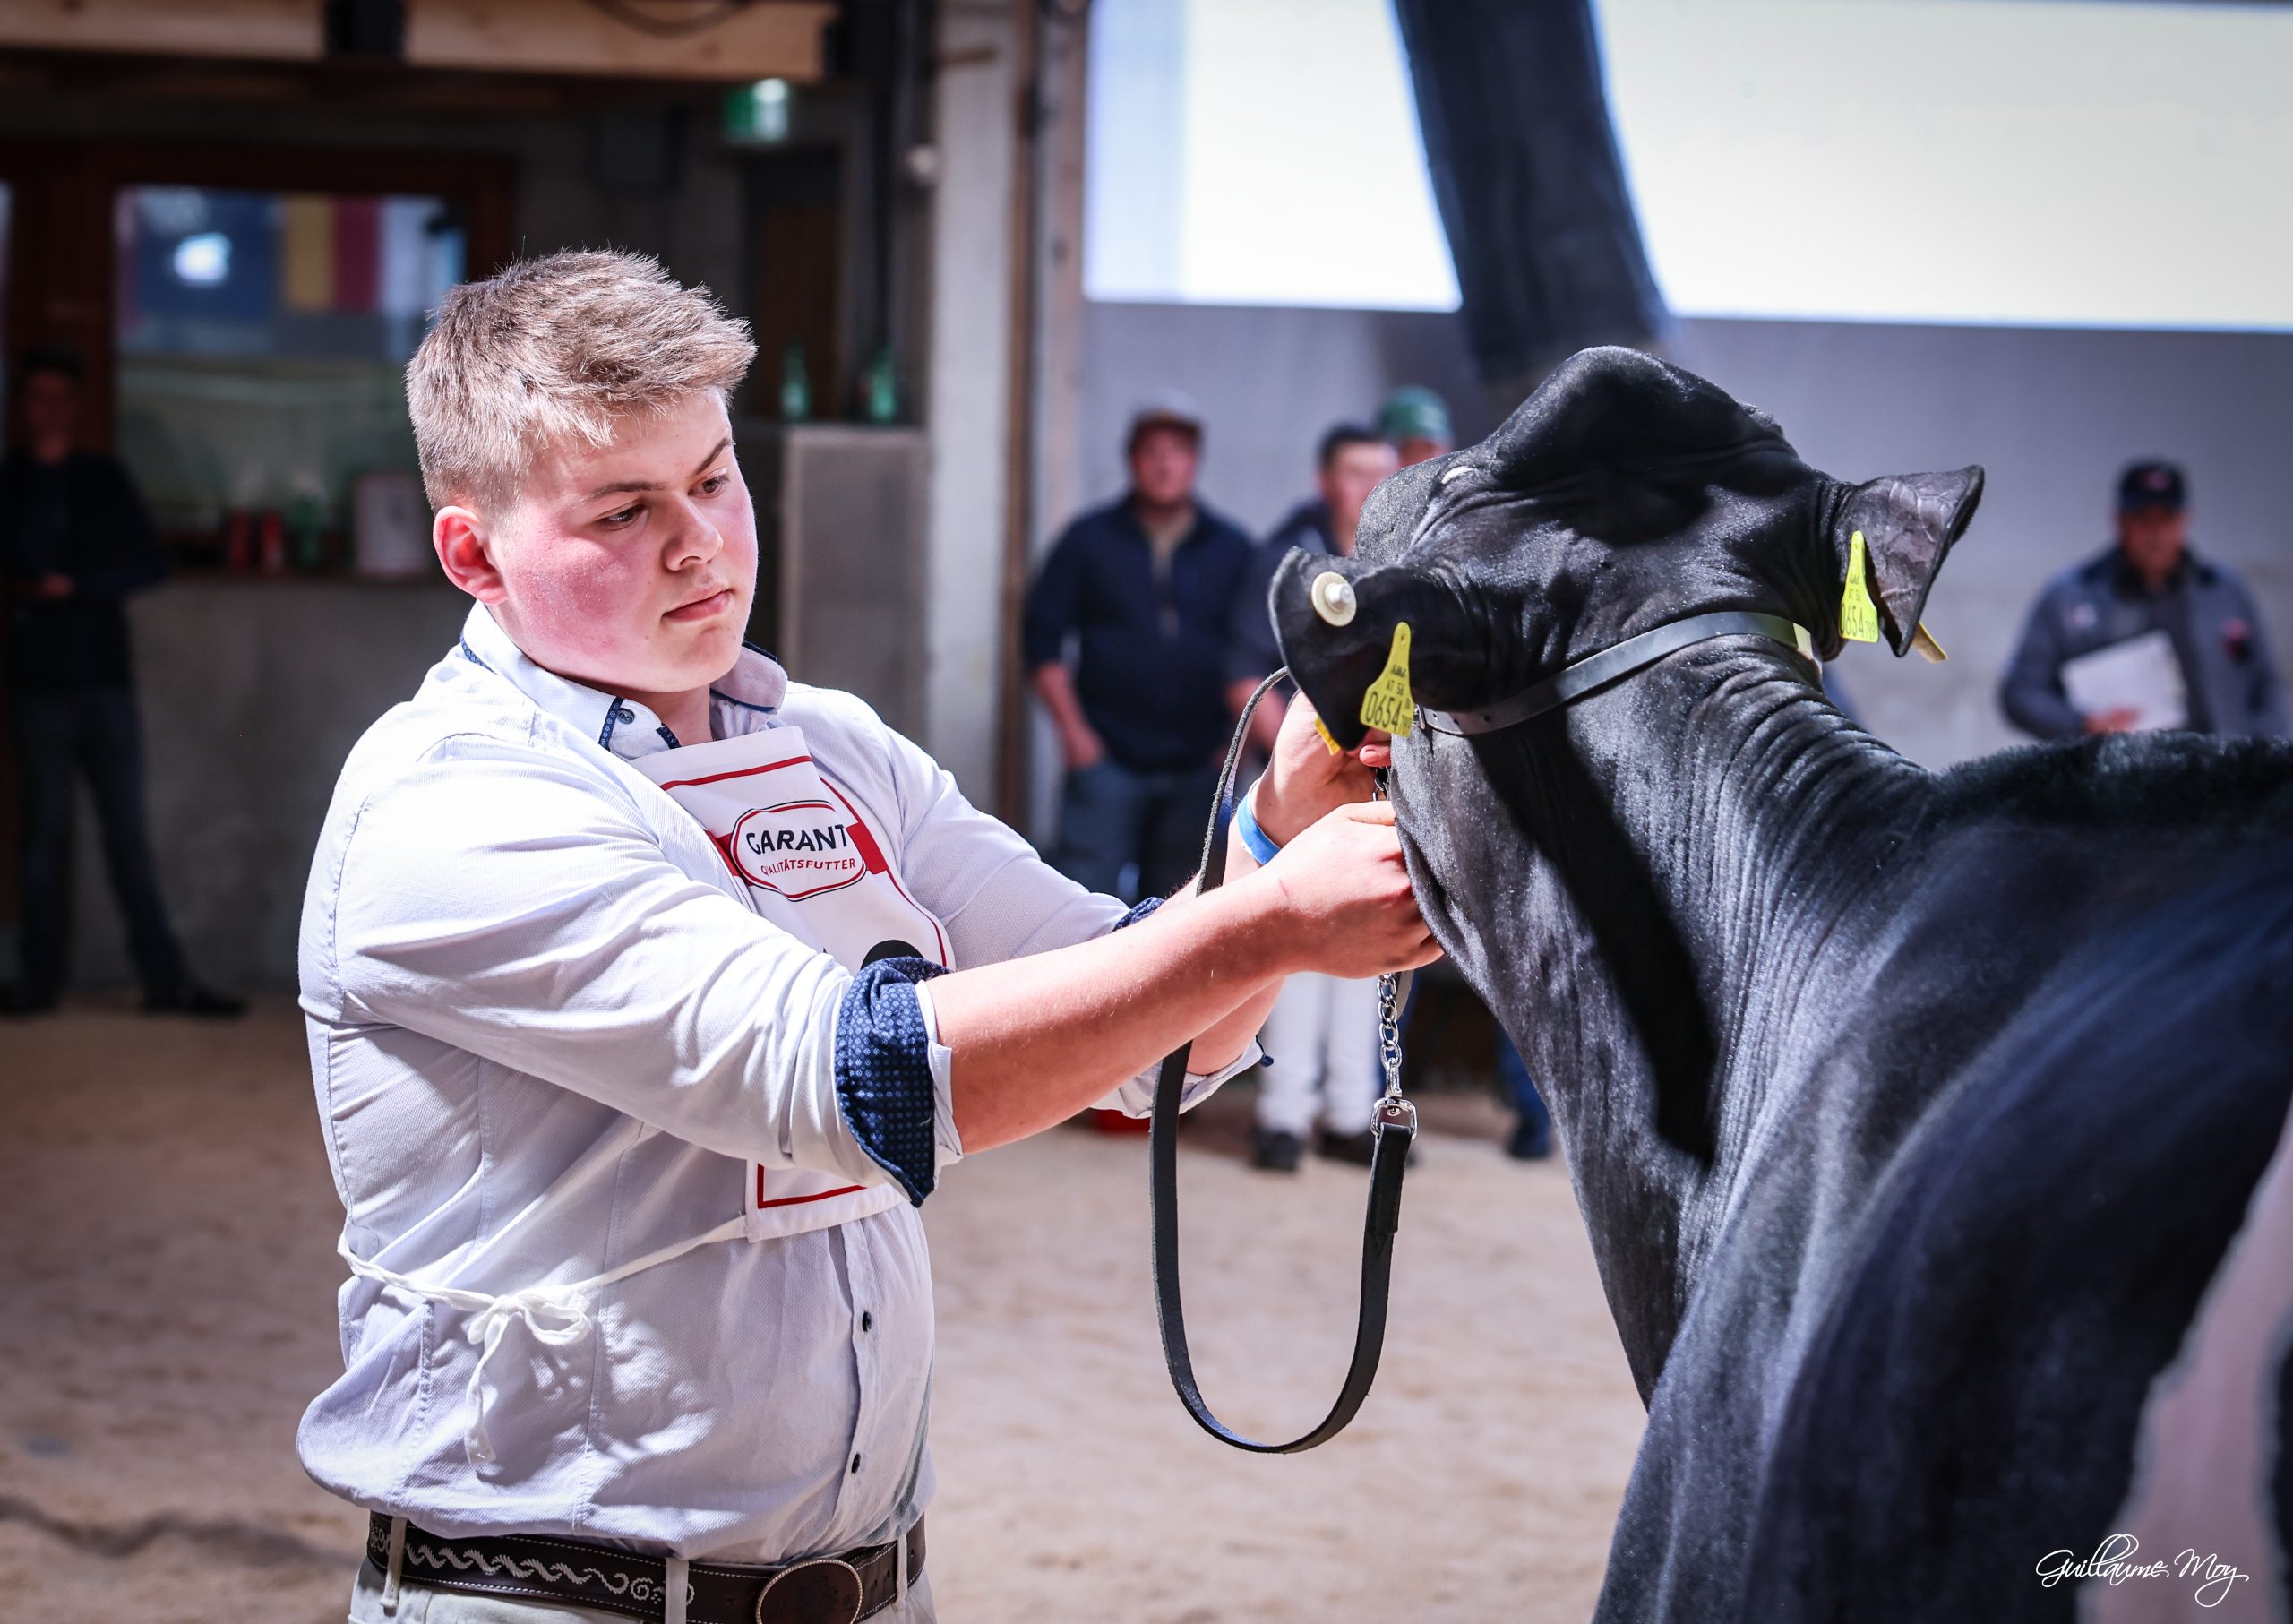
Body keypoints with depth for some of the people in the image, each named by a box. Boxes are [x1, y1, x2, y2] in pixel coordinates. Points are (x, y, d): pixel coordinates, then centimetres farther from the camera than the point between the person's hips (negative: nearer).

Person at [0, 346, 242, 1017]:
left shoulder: (103, 477, 10)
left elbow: (147, 564, 6)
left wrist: (75, 586, -7)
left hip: (104, 677, 2)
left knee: (128, 832, 0)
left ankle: (166, 979, -1)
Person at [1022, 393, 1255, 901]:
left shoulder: (1232, 550, 9)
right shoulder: (1089, 540, 5)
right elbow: (1042, 637, 4)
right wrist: (1072, 729, -4)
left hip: (1198, 766, 2)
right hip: (1107, 758, -2)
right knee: (1083, 892, -11)